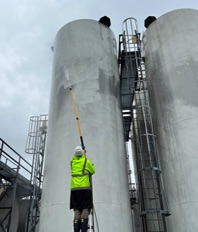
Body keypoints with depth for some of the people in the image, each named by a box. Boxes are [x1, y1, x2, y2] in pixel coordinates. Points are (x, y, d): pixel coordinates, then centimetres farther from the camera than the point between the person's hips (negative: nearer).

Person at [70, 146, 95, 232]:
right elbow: (93, 170, 10)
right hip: (85, 188, -3)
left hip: (74, 188, 4)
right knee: (85, 209, -2)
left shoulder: (72, 161, 10)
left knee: (77, 210, 6)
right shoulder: (86, 161, 0)